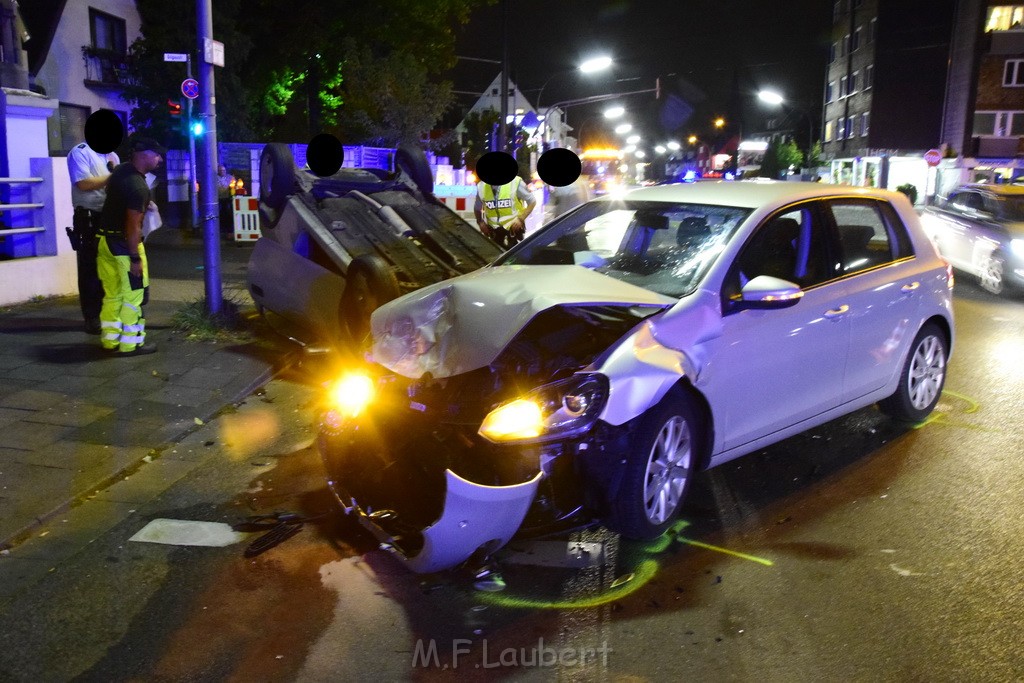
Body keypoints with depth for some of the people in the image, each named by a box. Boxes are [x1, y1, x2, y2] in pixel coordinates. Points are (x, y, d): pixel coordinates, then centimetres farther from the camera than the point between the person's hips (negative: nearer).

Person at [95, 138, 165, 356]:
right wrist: (135, 258, -22)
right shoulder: (138, 185, -22)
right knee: (134, 295, 0)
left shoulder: (121, 170, 6)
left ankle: (110, 339, 20)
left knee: (113, 294, 15)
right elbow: (133, 225, -24)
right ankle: (131, 343, 3)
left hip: (105, 239, 9)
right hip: (123, 243, -9)